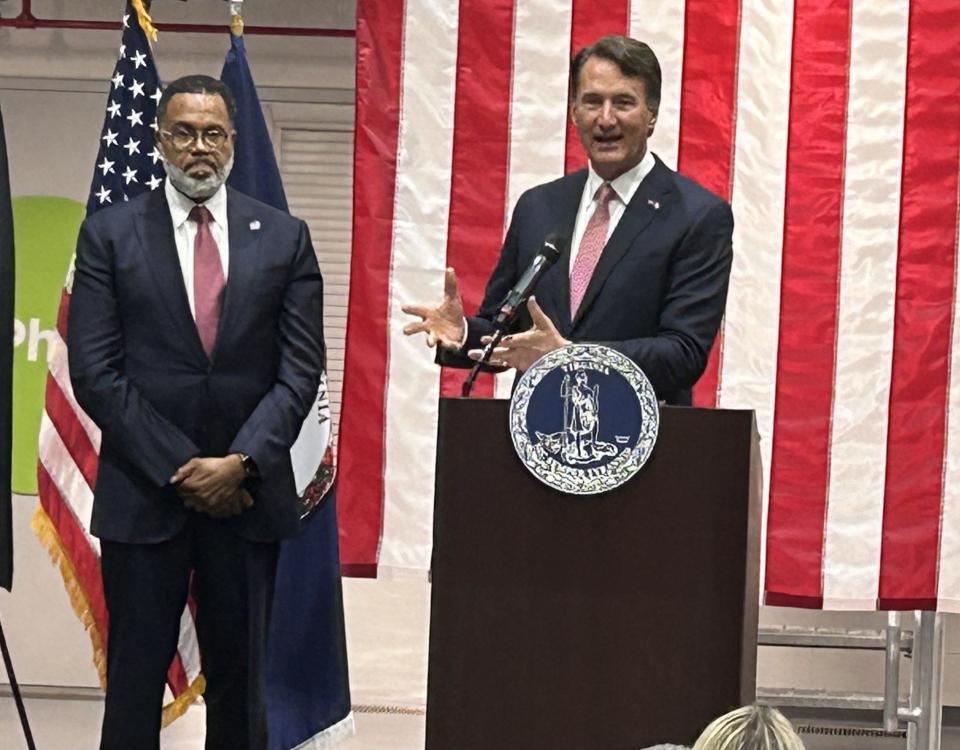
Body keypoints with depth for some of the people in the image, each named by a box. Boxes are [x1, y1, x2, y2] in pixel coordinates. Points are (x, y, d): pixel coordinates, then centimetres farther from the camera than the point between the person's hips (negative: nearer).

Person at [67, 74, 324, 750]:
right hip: (143, 493, -1)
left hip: (248, 493, 1)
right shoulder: (110, 234, 3)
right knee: (134, 681, 2)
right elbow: (94, 371, -4)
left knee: (240, 682, 7)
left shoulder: (284, 238, 7)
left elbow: (301, 369, 2)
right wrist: (179, 467, -11)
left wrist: (241, 463, -11)